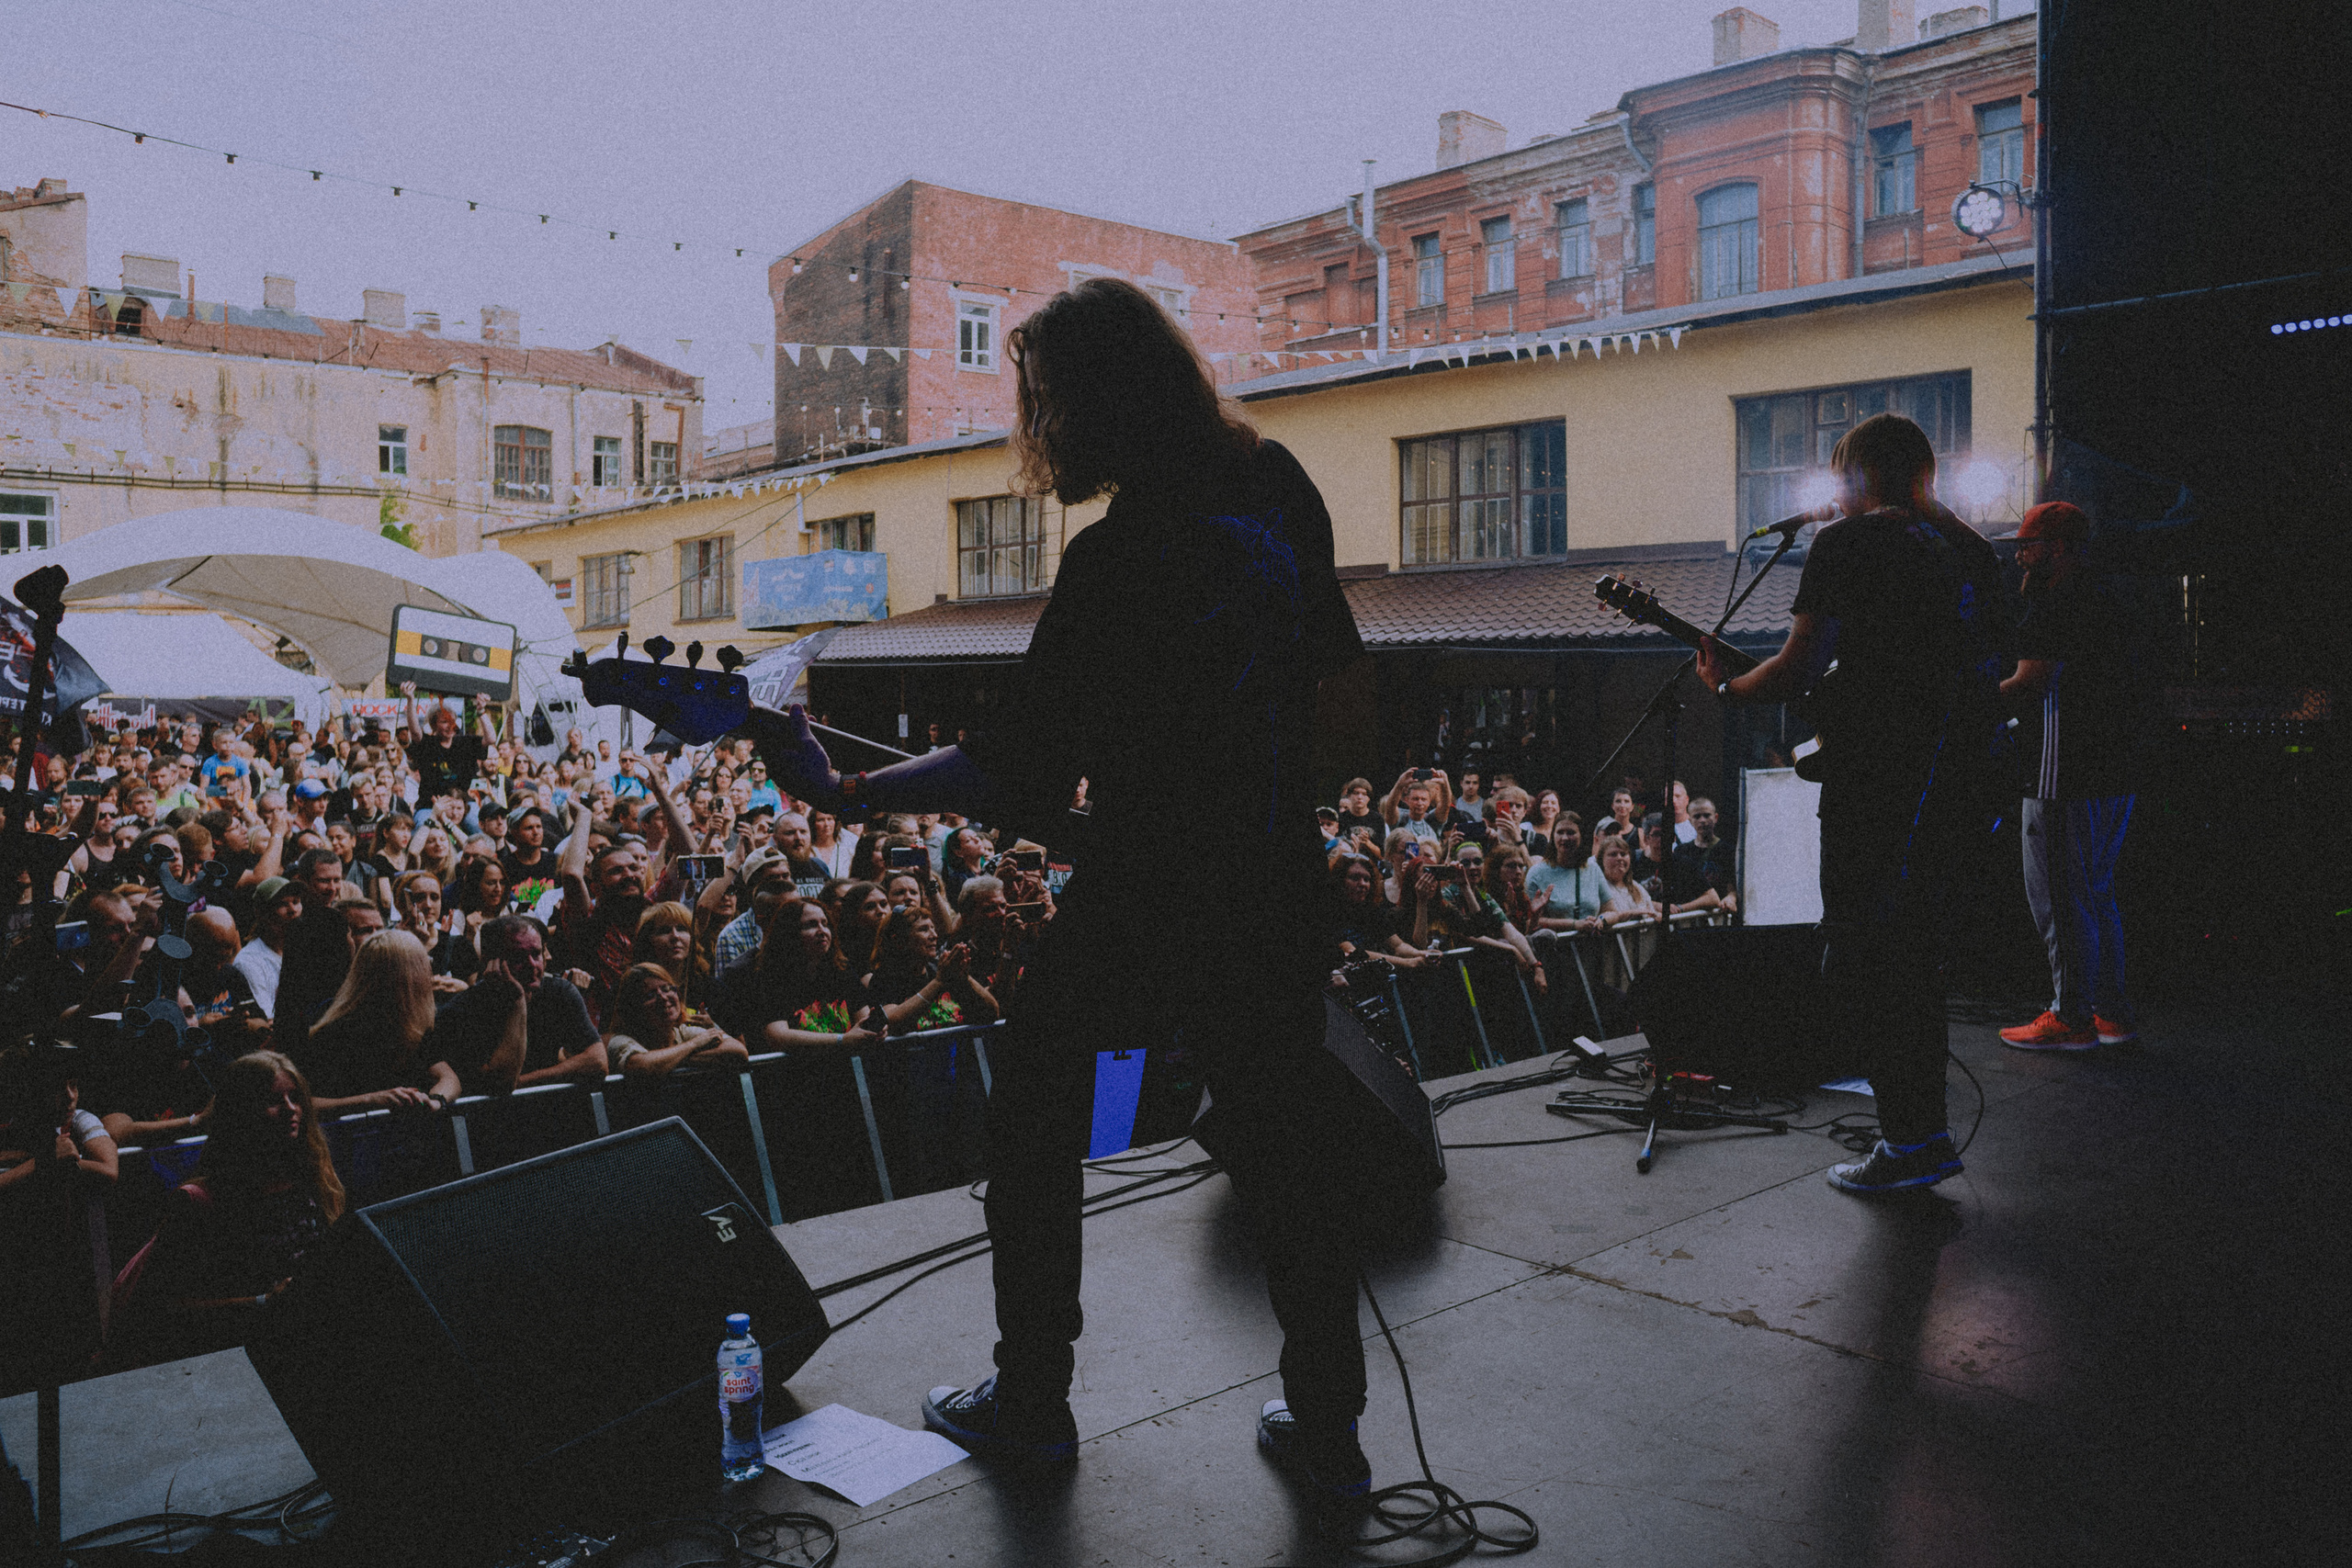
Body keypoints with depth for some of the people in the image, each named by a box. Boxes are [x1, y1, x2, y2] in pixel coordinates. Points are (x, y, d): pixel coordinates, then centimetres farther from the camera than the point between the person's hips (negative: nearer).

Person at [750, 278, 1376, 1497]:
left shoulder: (1116, 563, -20)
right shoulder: (1278, 493, 1)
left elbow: (1023, 775, -23)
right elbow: (1336, 664, 15)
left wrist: (838, 790, -19)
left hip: (1146, 887, -6)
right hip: (1275, 881, 7)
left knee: (1034, 1114, 14)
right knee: (1281, 1140, 15)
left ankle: (1033, 1400, 24)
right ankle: (1328, 1426, 23)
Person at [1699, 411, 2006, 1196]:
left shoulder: (1849, 543, -7)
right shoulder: (1971, 549, 16)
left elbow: (1798, 669, -12)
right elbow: (1989, 668, 19)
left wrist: (1726, 685, 5)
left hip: (1877, 785, -8)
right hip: (1954, 784, 8)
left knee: (1856, 964, -2)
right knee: (1909, 954, 17)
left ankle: (1914, 1140, -2)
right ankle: (1920, 1124, 23)